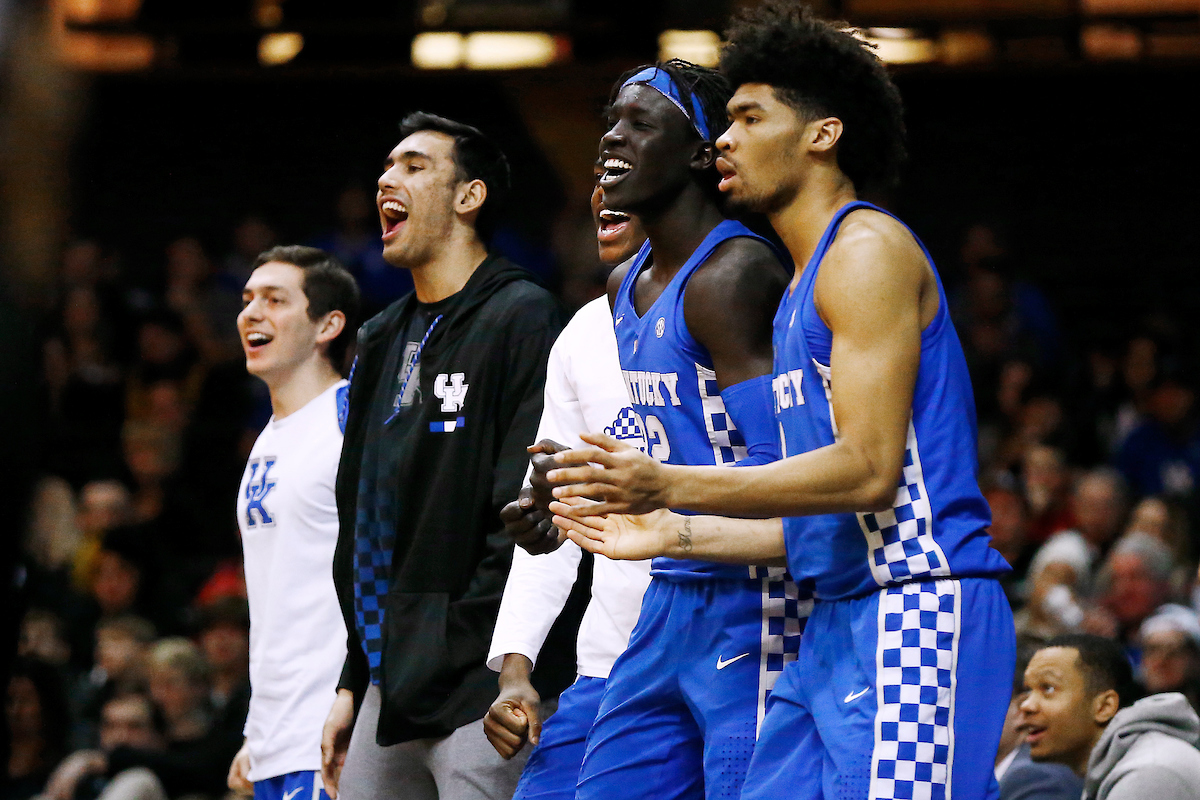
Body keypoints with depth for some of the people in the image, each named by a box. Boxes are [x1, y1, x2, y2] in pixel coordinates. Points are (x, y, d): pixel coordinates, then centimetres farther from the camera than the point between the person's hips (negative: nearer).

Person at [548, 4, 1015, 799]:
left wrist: (671, 486, -19)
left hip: (912, 614, -10)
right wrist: (674, 534, 21)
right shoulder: (805, 290, 23)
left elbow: (869, 470, -18)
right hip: (838, 622, 10)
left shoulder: (868, 250, -7)